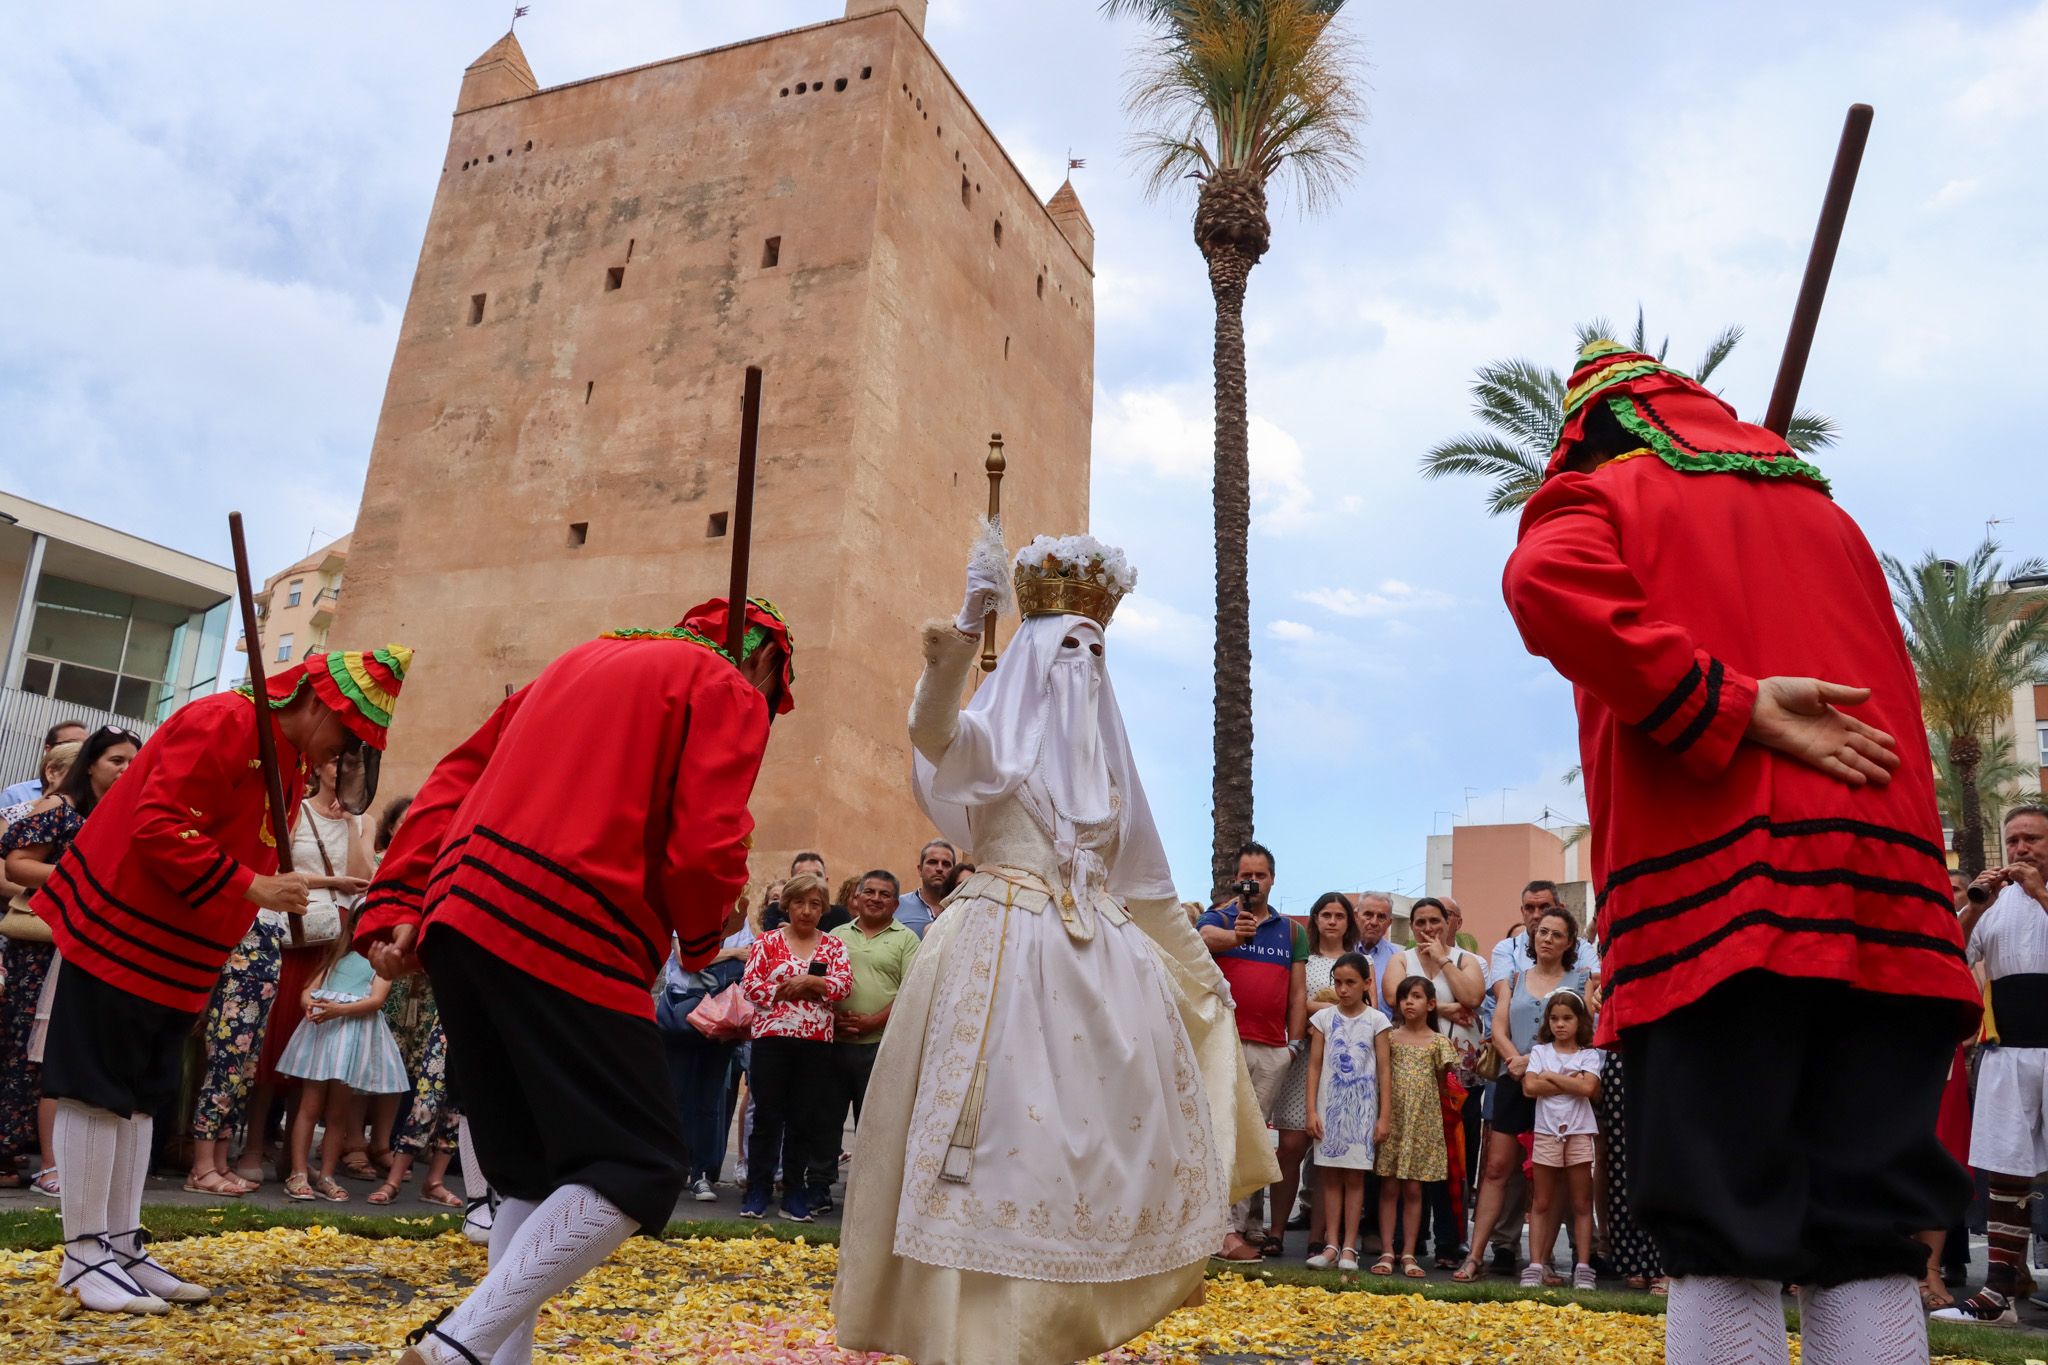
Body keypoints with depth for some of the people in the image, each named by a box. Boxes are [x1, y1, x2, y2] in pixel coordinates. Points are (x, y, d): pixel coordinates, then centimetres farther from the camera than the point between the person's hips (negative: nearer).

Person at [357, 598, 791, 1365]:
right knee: (638, 1172, 0)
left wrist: (398, 903, 14)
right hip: (568, 943, -8)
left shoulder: (589, 658, 26)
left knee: (538, 1172, 18)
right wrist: (703, 933, 11)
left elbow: (458, 776, 20)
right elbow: (705, 849, -10)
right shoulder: (727, 690, 4)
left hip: (459, 920, 8)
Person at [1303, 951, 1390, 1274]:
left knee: (1355, 1175, 2)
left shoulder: (1376, 1020, 0)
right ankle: (1331, 1245, 8)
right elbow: (1314, 1067, 4)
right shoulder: (1324, 1017, 3)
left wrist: (1385, 1116, -4)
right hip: (1330, 1105, 1)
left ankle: (1349, 1247, 6)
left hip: (1362, 1106, -1)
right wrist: (1312, 1111, -2)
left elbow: (1384, 1071, 0)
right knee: (1331, 1175, 4)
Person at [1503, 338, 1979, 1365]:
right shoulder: (1820, 509, 27)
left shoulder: (1605, 494, 9)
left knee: (1725, 1237, -3)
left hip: (1709, 894, -5)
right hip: (1884, 893, 5)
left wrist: (1734, 708, -12)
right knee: (1867, 1240, 5)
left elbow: (1549, 586, -15)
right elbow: (1889, 697, 26)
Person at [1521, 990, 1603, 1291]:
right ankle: (1535, 1265, 5)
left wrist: (1550, 1077, -8)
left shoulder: (1589, 1054, 4)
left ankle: (1583, 1268, 8)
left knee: (1581, 1203, 4)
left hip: (1579, 1131, -1)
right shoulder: (1539, 1051, 6)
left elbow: (1588, 1088, -14)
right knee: (1542, 1203, 4)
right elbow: (1529, 1087, -9)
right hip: (1546, 1131, 1)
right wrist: (1570, 1083, -10)